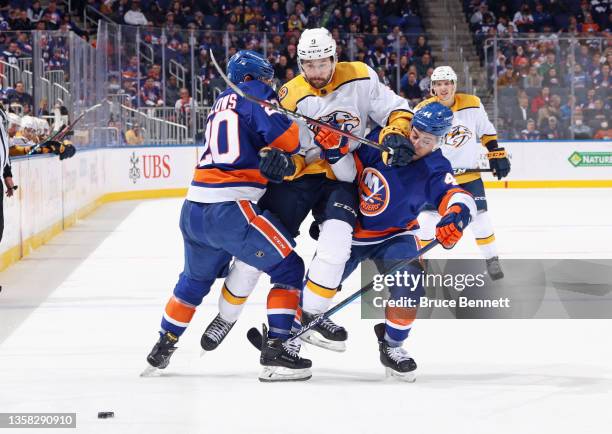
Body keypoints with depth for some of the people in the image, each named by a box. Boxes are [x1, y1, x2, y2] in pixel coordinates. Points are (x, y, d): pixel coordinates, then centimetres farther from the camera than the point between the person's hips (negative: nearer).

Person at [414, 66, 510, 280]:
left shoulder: (472, 105, -7)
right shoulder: (424, 110, -12)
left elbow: (487, 133, 7)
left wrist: (497, 155, 3)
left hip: (468, 172, 1)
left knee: (479, 216, -1)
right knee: (428, 216, -8)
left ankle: (491, 259, 16)